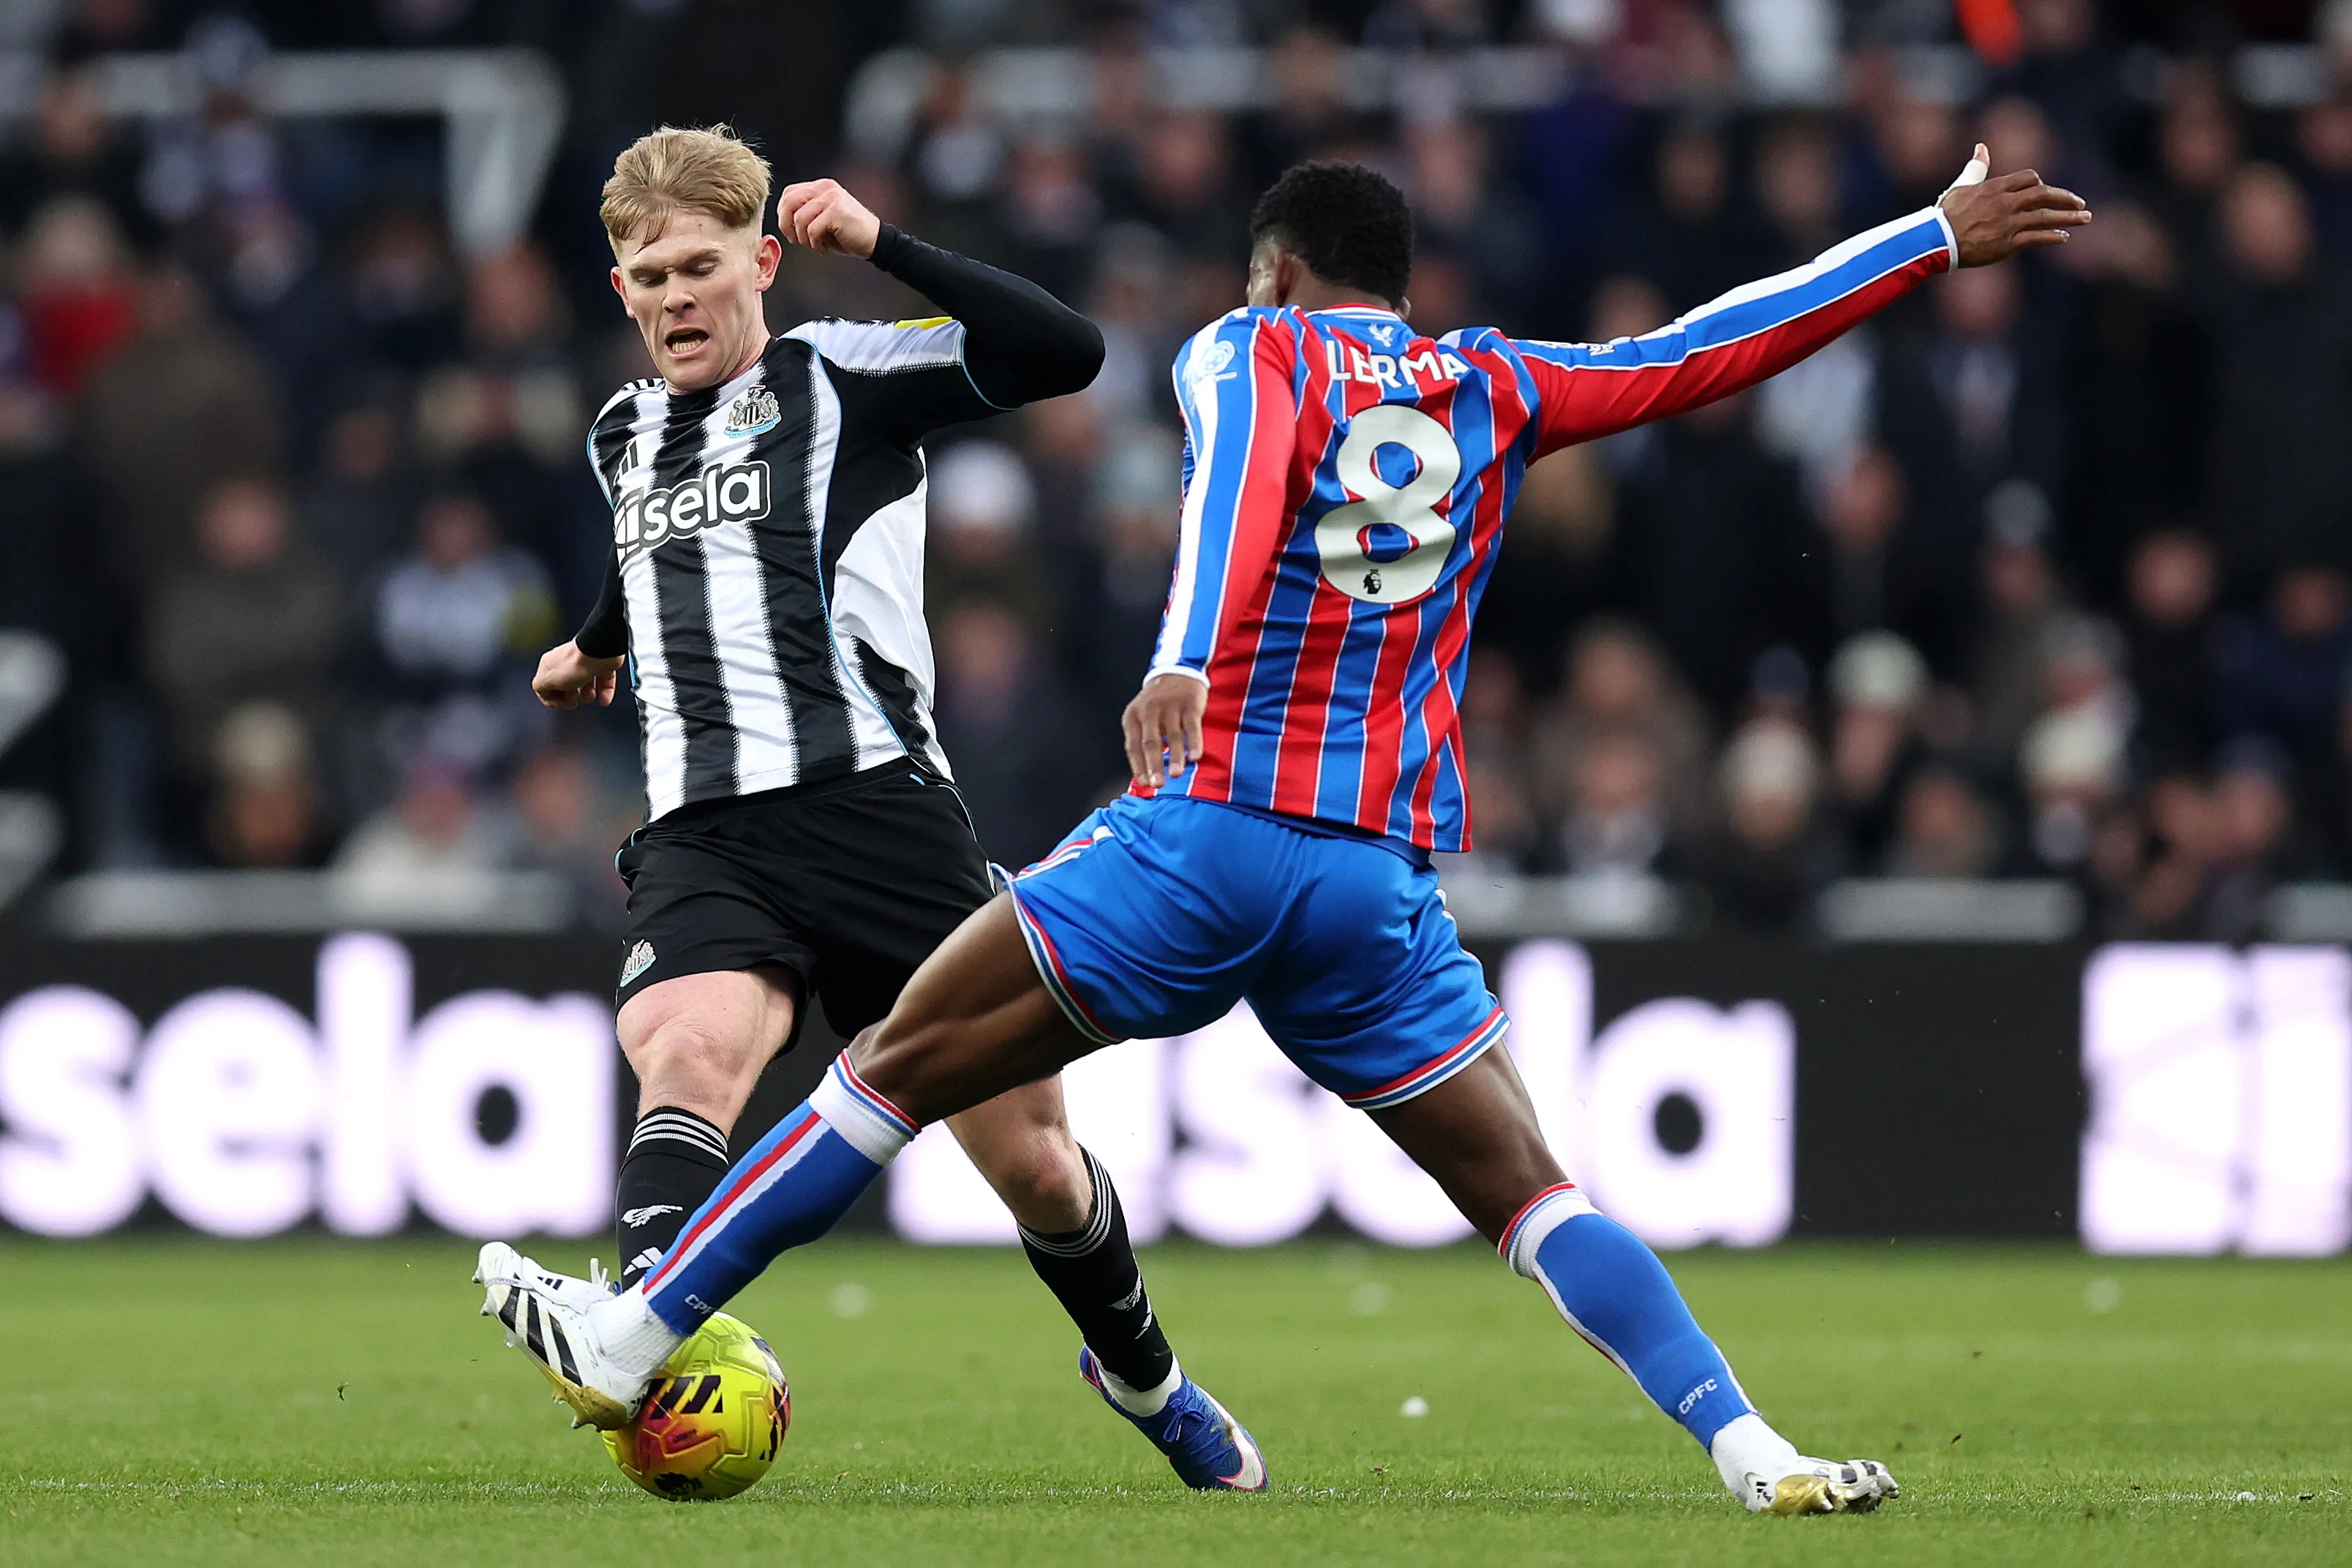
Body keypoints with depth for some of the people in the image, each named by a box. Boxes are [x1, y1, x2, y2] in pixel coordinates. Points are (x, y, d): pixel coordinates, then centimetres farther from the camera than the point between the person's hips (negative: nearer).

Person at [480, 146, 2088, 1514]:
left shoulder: (1254, 352, 5)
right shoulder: (1489, 392, 15)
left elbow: (1238, 479, -17)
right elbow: (1711, 350, 22)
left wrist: (1184, 664, -36)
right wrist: (1940, 236, 33)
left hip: (1209, 826, -3)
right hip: (1386, 882, 3)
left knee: (898, 1069, 6)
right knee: (1529, 1191, 7)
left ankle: (633, 1339, 5)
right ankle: (1756, 1453, -10)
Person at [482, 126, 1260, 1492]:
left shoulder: (841, 380, 3)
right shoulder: (623, 433, 21)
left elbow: (1066, 352, -12)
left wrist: (879, 243, -16)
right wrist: (599, 646, 63)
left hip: (877, 808, -3)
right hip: (702, 841, 3)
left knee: (1032, 1160, 2)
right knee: (690, 1052, -31)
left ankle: (1145, 1378, 32)